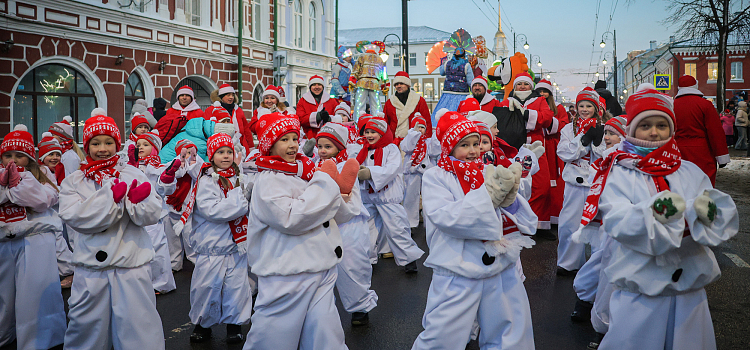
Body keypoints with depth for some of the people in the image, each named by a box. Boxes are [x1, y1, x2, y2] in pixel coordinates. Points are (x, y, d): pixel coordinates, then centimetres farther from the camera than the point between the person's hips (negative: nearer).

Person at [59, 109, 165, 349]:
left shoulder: (133, 175, 5)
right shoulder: (73, 182, 7)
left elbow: (152, 215, -2)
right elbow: (74, 217, -10)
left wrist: (137, 201, -22)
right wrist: (111, 197, -18)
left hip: (132, 267, -1)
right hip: (90, 269, 1)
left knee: (138, 329, 1)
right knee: (88, 328, 13)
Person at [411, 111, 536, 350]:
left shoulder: (489, 172, 7)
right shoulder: (436, 177, -2)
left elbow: (525, 221, 4)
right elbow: (445, 217, -20)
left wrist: (510, 198, -17)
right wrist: (489, 194, -23)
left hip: (501, 270, 4)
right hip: (457, 275, -4)